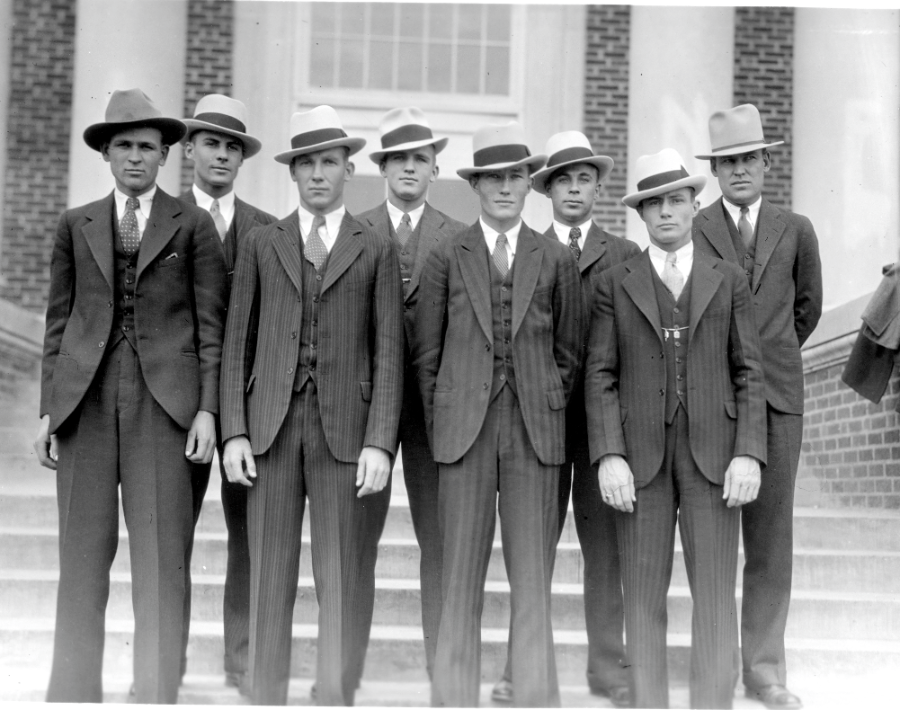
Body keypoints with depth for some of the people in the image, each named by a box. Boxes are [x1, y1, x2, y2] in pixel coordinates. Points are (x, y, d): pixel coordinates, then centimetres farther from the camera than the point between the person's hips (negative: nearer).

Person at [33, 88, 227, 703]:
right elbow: (58, 323, 13)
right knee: (83, 551, 2)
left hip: (164, 398, -2)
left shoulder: (193, 225, 8)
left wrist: (207, 410, -4)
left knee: (162, 554, -2)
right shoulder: (76, 226, 14)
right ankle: (74, 691, 10)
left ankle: (158, 693, 7)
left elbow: (211, 324, 4)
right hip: (86, 398, 2)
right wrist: (49, 410, 6)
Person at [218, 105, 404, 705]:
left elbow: (388, 354, 2)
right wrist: (235, 432, -1)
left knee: (345, 579, -1)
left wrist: (380, 443, -8)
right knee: (269, 575, 4)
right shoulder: (261, 245, 12)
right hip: (272, 424, 1)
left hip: (346, 427, -1)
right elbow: (237, 344, 9)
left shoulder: (377, 251, 7)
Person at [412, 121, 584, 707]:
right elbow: (427, 352, 8)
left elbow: (570, 351, 13)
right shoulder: (447, 258, 6)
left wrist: (546, 411, 7)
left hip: (536, 431, 1)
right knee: (461, 575, 2)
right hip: (464, 428, 0)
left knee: (533, 576, 1)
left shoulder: (556, 260, 8)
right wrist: (442, 423, 4)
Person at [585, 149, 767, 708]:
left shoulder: (729, 281, 9)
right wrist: (609, 456, -10)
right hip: (640, 451, 0)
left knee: (715, 593, -2)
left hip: (712, 450, 0)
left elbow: (749, 374, 5)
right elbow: (600, 376, 2)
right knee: (643, 593, 3)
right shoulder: (615, 284, 7)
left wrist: (749, 454, -7)